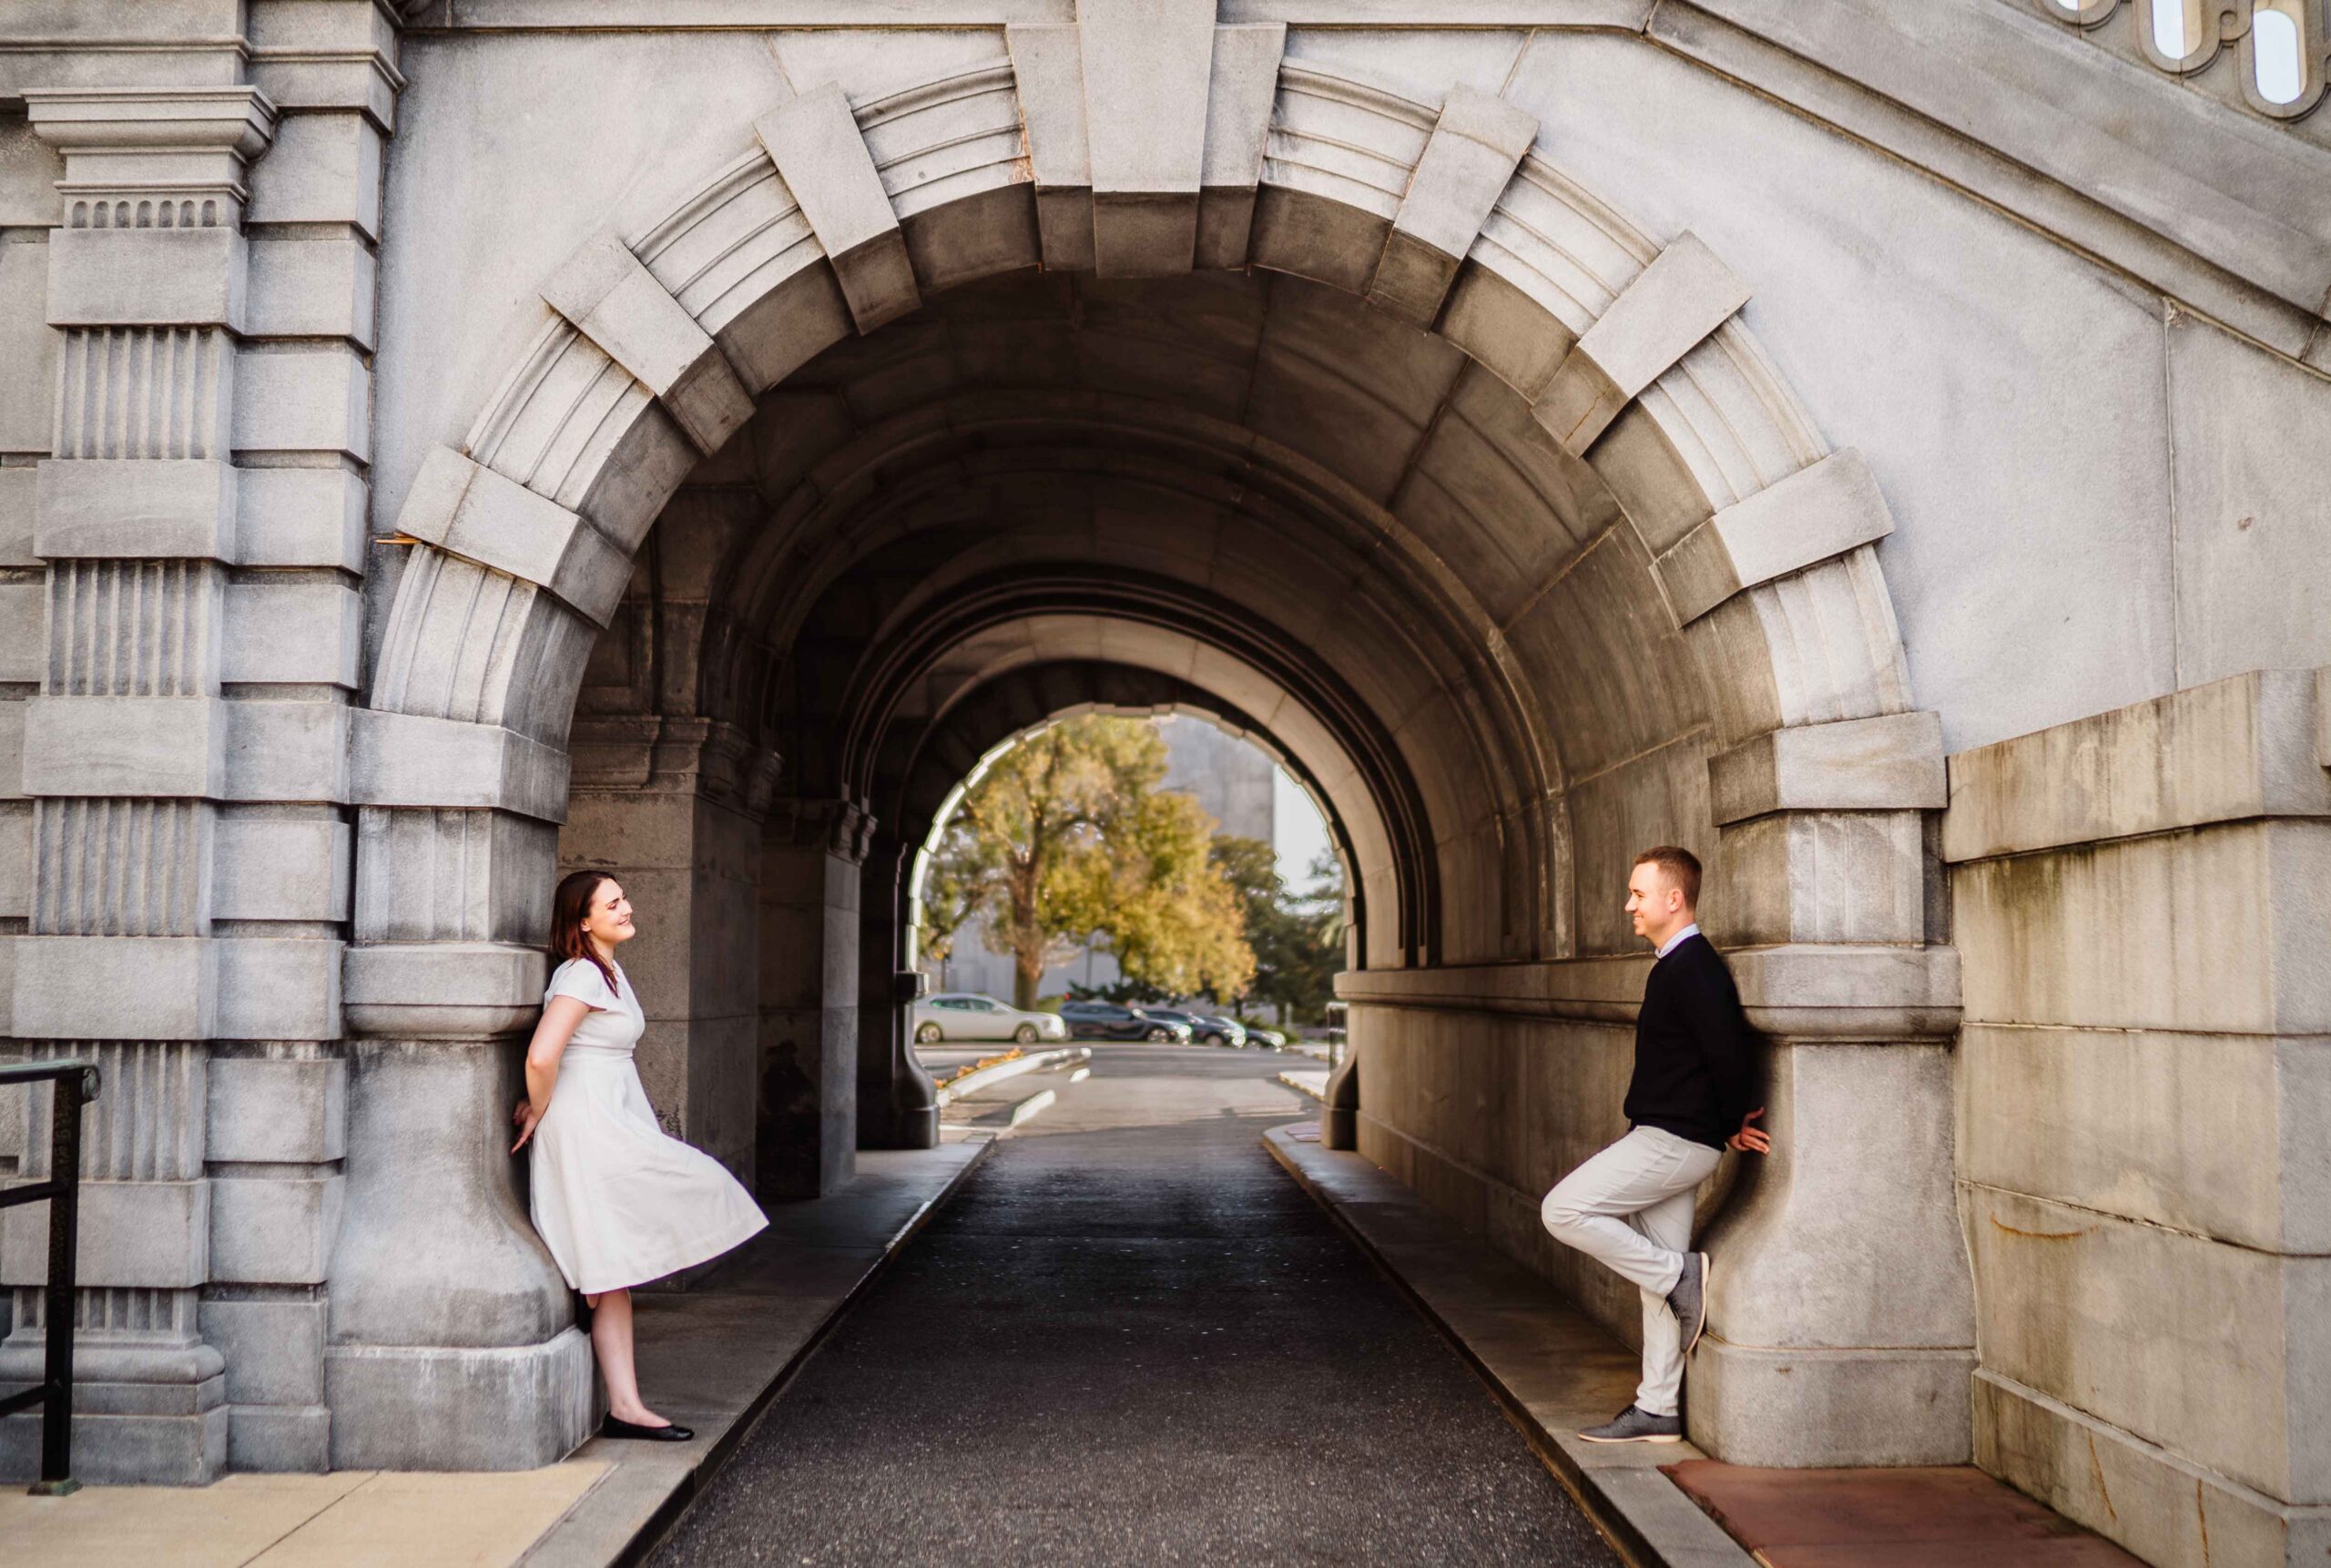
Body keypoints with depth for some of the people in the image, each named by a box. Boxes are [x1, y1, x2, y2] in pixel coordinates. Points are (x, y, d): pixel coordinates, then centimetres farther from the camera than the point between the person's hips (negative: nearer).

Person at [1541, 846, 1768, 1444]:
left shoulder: (1694, 969, -17)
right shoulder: (1676, 966, 16)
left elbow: (1731, 1054, -23)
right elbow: (1724, 1056, 23)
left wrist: (1731, 1124, -8)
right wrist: (1729, 1125, 13)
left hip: (1673, 1141, -10)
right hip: (1666, 1142, 10)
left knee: (1563, 1210, -11)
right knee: (1659, 1273, 11)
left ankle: (1681, 1276, -4)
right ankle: (1657, 1411, 17)